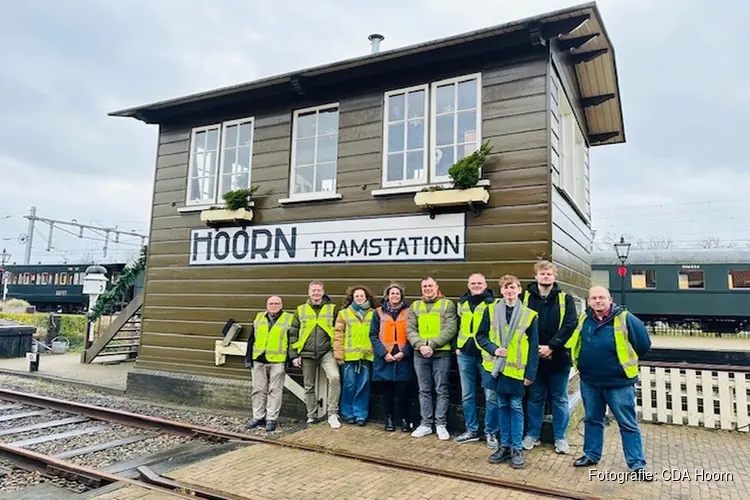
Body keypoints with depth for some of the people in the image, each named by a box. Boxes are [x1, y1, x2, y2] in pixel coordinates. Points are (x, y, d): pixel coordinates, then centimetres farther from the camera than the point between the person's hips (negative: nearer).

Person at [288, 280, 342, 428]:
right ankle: (311, 417, 25)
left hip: (327, 352, -2)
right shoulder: (301, 310, 8)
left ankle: (333, 414, -12)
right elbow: (293, 333, 9)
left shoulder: (332, 309, 4)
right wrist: (294, 354, 3)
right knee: (309, 386, 10)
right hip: (307, 354, 2)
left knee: (334, 377, -23)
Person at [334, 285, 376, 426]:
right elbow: (338, 334, 2)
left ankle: (360, 414, 15)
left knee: (363, 386, 4)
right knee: (349, 385, 3)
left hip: (367, 355, 1)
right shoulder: (344, 313, 6)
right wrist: (338, 354, -5)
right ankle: (348, 413, 18)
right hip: (349, 355, -1)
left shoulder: (373, 314, 9)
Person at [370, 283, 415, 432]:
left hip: (403, 358, -1)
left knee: (402, 390, -2)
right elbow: (373, 335, 3)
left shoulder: (408, 312, 6)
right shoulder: (379, 312, 8)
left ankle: (404, 419, 14)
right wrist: (384, 353, -8)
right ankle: (389, 419, 20)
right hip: (384, 358, 1)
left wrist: (404, 352, -9)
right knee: (387, 390, 6)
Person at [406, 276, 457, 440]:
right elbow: (410, 330, 5)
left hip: (441, 353, -3)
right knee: (424, 390, 10)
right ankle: (426, 424, 20)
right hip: (420, 354, 3)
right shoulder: (415, 306, 12)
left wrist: (431, 345, -15)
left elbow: (450, 330, -8)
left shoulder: (447, 304, 2)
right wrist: (420, 345, -12)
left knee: (441, 390, 4)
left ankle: (441, 424, 14)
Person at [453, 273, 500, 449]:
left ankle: (491, 433, 14)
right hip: (465, 355, 5)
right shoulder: (462, 303, 12)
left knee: (491, 397, -1)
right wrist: (456, 346, 11)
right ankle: (471, 430, 24)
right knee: (467, 395, 11)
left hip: (486, 355, -5)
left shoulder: (493, 303, -4)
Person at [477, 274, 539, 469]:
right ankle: (505, 446, 22)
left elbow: (533, 347, -2)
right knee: (502, 406, 11)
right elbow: (480, 336, 6)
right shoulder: (491, 310, 3)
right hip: (496, 367, 2)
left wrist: (530, 373, -6)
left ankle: (516, 449, 14)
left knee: (516, 407, 4)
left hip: (516, 369, -2)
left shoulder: (529, 315, -2)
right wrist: (493, 348, -12)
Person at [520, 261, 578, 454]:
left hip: (558, 357, 0)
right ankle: (532, 434, 24)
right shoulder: (525, 297, 2)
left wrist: (551, 347, -15)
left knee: (559, 399, 10)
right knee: (535, 398, 12)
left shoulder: (565, 299, 2)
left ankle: (560, 437, 23)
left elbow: (570, 325, -8)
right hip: (533, 356, 1)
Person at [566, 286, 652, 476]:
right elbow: (573, 343, 15)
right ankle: (591, 454, 30)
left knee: (628, 424, 7)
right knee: (592, 420, 17)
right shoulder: (584, 319, -1)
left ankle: (637, 463, 18)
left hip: (619, 383, -4)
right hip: (589, 382, 4)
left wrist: (627, 362, 5)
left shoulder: (625, 319, -13)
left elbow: (644, 344, -4)